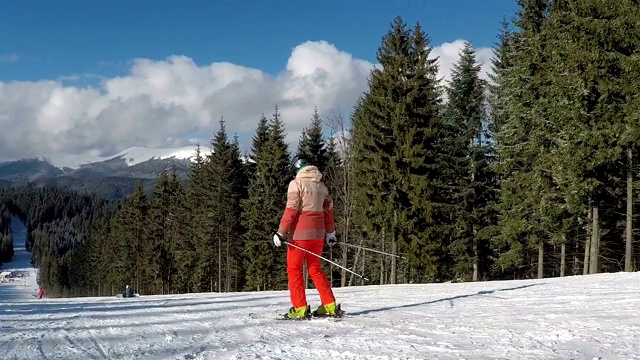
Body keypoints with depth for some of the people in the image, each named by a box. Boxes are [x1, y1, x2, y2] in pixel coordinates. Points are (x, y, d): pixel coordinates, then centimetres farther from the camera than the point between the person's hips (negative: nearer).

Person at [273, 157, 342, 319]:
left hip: (300, 233, -6)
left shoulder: (296, 183, -6)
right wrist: (330, 232, 26)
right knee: (315, 269, 16)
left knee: (294, 270, 3)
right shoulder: (321, 186, 13)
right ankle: (330, 306, 12)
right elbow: (328, 210, 16)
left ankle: (300, 309, -2)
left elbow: (291, 210, -14)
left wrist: (281, 232, -13)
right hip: (318, 233, 6)